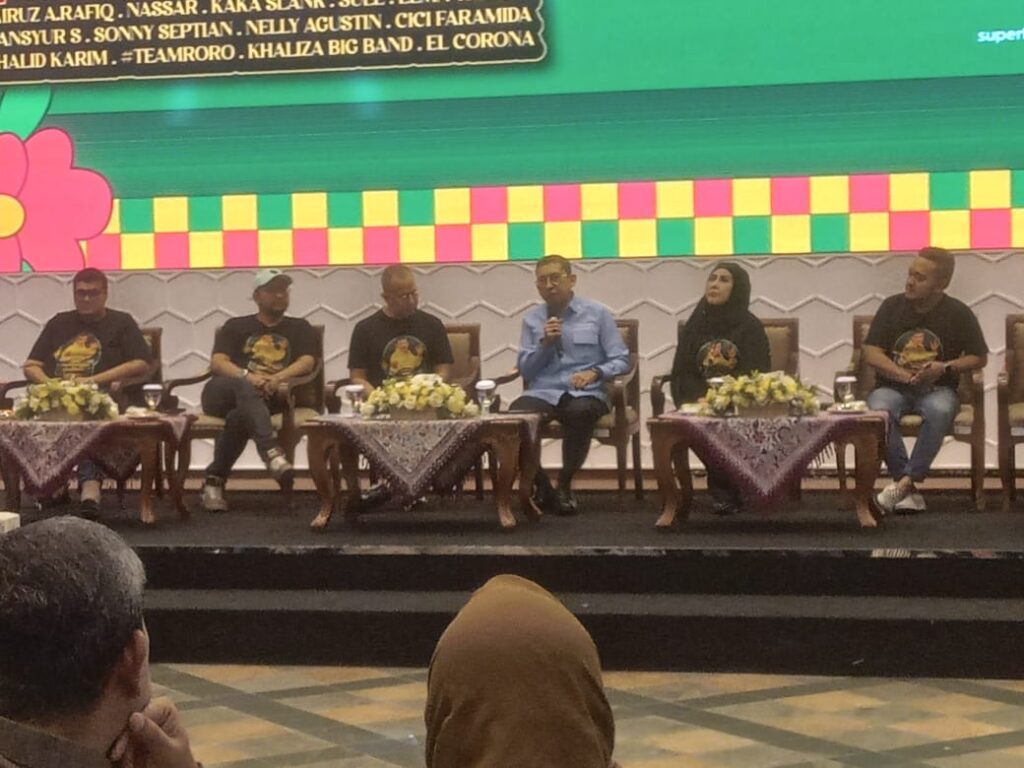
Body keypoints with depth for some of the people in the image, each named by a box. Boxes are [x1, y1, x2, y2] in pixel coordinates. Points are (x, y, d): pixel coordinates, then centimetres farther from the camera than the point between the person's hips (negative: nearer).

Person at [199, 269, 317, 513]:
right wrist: (248, 376, -16)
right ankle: (270, 451, -56)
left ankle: (215, 481, -28)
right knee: (244, 387, -38)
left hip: (268, 397, 0)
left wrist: (279, 377, -18)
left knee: (239, 418, -36)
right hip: (222, 392, 0)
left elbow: (307, 362, 4)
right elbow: (218, 362, 5)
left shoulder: (299, 328, 23)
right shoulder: (236, 326, 22)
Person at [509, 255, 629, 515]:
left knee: (580, 412, -40)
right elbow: (525, 370, 11)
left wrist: (595, 372, -14)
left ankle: (564, 486, -16)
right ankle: (542, 487, -12)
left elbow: (621, 360, 5)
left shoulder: (597, 314, 9)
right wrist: (544, 343, -5)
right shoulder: (532, 319, 14)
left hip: (585, 393, -2)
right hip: (544, 392, 2)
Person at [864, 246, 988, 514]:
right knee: (878, 412, -34)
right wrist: (906, 376, -16)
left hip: (937, 388, -1)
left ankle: (905, 482, -32)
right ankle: (910, 490, -31)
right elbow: (871, 353, -1)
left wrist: (946, 367, -12)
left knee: (940, 411, -38)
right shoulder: (892, 306, 3)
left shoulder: (959, 313, 1)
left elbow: (979, 358, 7)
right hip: (893, 386, 1)